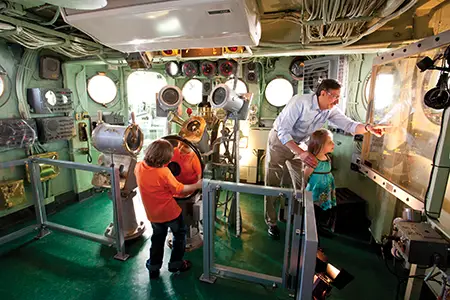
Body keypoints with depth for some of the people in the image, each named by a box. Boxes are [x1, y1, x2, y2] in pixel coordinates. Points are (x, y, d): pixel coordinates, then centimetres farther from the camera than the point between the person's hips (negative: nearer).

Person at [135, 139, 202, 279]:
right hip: (170, 212, -5)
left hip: (153, 214, 5)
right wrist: (196, 185, -8)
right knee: (179, 235, 22)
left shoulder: (139, 167, -12)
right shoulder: (164, 172, -29)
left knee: (157, 239, 27)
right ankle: (176, 263, 33)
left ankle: (153, 267, 37)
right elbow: (179, 189, -19)